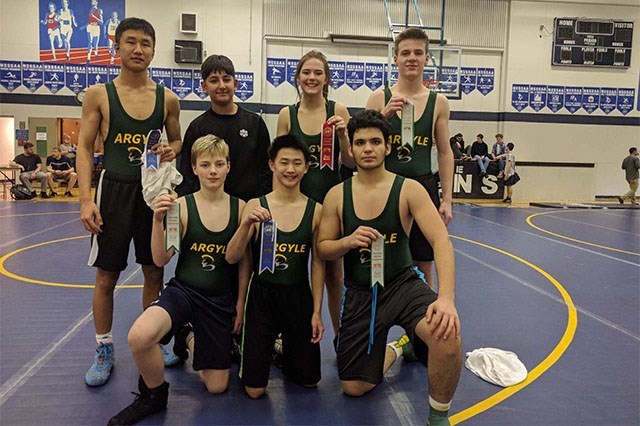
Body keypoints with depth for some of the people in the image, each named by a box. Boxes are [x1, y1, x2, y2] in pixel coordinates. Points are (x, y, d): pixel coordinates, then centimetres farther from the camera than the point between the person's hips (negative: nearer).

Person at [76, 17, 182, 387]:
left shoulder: (168, 99, 5)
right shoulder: (99, 94, 0)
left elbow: (177, 141, 16)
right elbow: (85, 148, -1)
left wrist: (172, 151, -9)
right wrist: (86, 199, -11)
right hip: (115, 190, -1)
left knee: (155, 272, 10)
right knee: (106, 277, 5)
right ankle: (104, 351, 22)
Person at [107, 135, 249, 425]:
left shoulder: (240, 207, -4)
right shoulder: (182, 205, -7)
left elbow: (245, 260, 4)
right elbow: (161, 259, -9)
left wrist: (240, 303, 4)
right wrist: (158, 220, -23)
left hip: (221, 300, 2)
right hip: (183, 290, -1)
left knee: (216, 386, 10)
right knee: (139, 336, -35)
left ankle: (190, 338, 43)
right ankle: (154, 395, 0)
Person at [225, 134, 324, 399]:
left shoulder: (316, 210, -4)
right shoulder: (255, 206, -7)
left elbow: (318, 263, 0)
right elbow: (232, 258, -11)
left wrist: (317, 311, -1)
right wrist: (246, 223, -28)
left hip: (299, 296, 2)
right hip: (262, 295, -1)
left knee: (309, 381, 14)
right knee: (254, 391, 4)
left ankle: (285, 352, 44)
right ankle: (256, 351, 35)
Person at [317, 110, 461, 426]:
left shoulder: (408, 189, -9)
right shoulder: (337, 195, -1)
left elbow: (440, 241, -19)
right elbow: (322, 249, 4)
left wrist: (446, 298, -34)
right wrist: (349, 241, -20)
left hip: (403, 284, -2)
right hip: (359, 293, 3)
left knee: (447, 333, -35)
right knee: (353, 388, 7)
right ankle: (391, 353, 42)